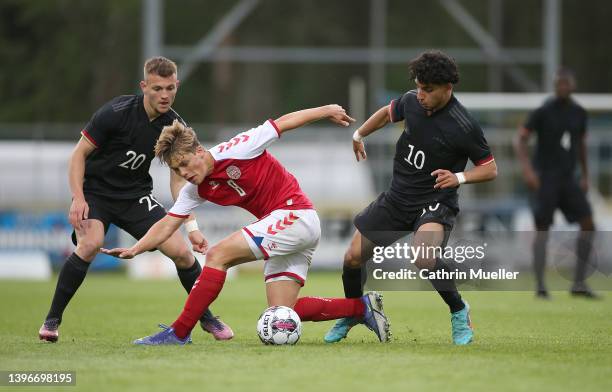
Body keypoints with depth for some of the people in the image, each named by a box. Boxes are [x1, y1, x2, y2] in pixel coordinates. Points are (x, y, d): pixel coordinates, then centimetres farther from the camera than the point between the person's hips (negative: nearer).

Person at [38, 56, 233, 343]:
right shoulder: (116, 113, -21)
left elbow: (178, 179, -1)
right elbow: (79, 154, -13)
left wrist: (191, 225, -11)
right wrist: (78, 198, -24)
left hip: (136, 196, 4)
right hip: (95, 192, -4)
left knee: (181, 252, -8)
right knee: (90, 244, -31)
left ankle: (206, 318, 16)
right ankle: (52, 320, -16)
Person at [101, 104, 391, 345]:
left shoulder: (234, 151, -12)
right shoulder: (196, 190, 9)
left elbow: (282, 123, -3)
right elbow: (168, 225, 7)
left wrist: (326, 111, 6)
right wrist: (135, 249, -9)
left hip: (295, 214, -9)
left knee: (217, 255, -16)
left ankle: (179, 333, -14)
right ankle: (361, 306, 11)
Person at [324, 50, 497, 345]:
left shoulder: (463, 127, -22)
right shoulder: (411, 101, -5)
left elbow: (490, 169, -12)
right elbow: (388, 113, 20)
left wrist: (459, 177, -28)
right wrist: (358, 135, 27)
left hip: (435, 203, -6)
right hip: (397, 197, 6)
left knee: (423, 258, -35)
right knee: (353, 257, 4)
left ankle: (459, 312, -8)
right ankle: (352, 314, 34)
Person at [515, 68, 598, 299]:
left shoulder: (579, 113, 8)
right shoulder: (543, 112, -8)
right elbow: (520, 140, -10)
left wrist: (585, 177, 19)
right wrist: (527, 168, -23)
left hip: (568, 178, 5)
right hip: (544, 177, -5)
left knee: (588, 224, -6)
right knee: (542, 229, -10)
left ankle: (579, 284, -1)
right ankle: (540, 286, -3)